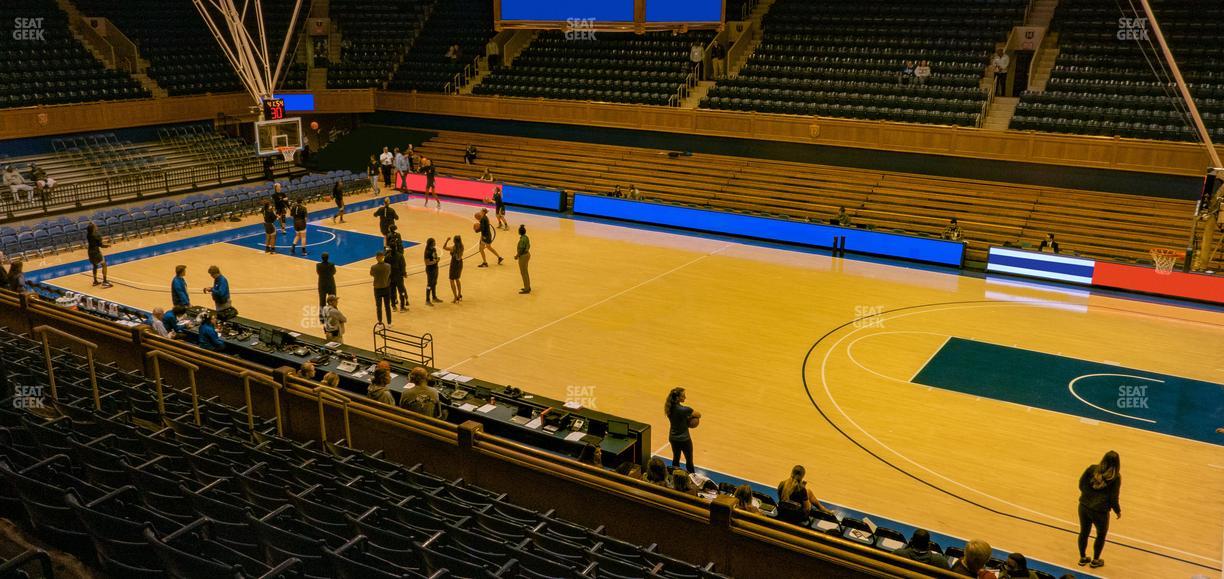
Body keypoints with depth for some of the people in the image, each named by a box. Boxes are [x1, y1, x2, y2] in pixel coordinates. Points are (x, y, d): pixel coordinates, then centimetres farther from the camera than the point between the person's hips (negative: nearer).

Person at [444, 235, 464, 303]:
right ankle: (459, 296, 32)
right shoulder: (461, 247, -6)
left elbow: (444, 247, -11)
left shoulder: (453, 248, -22)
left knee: (452, 281, 6)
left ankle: (456, 298, 3)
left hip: (454, 264, -6)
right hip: (460, 263, 6)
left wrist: (447, 240, -6)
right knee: (457, 279, 25)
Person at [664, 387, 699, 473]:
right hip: (684, 439, -6)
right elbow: (699, 415, -12)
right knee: (689, 460, 10)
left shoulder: (669, 407, -9)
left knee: (675, 458, 21)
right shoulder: (684, 410, -28)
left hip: (673, 438, 6)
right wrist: (691, 417, 4)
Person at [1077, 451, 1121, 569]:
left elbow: (1081, 484, 1)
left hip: (1084, 507, 3)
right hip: (1100, 511, -3)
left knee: (1084, 532, 23)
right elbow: (1113, 498, -10)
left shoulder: (1092, 468, -4)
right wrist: (1118, 511, 8)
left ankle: (1083, 558, 39)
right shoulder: (1115, 477, -12)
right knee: (1101, 534, 24)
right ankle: (1095, 560, 36)